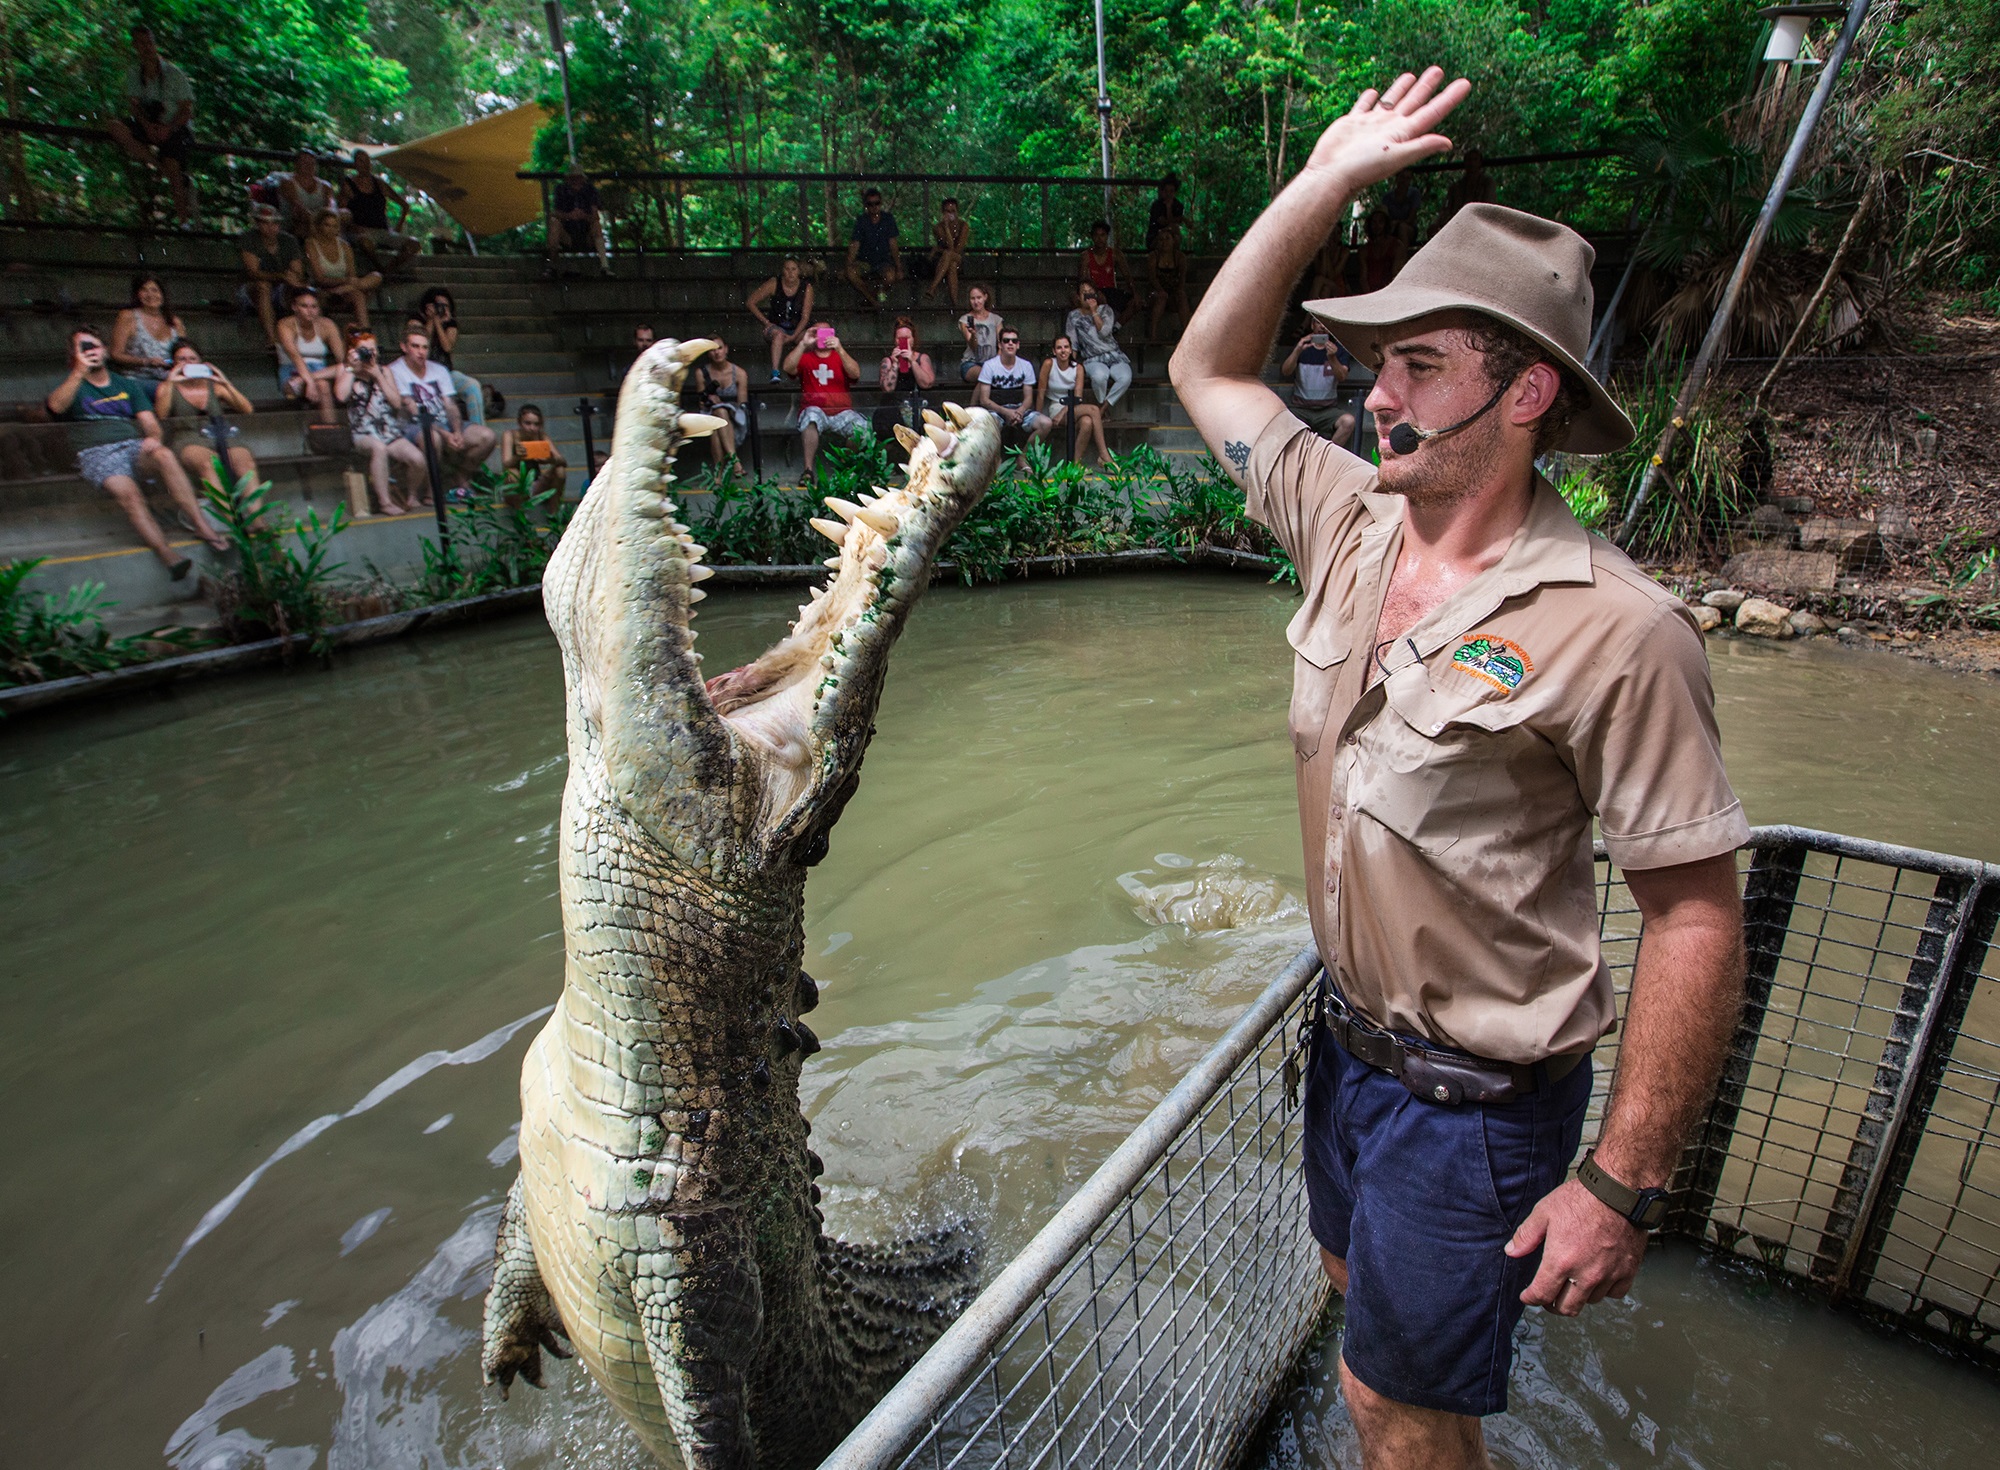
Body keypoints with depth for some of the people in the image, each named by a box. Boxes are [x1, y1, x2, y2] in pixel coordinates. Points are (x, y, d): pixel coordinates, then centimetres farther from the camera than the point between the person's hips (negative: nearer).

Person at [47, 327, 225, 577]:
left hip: (133, 443, 2)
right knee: (127, 493, -33)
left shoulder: (128, 385, 28)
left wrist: (153, 437, -7)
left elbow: (149, 421, 17)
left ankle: (203, 527, -44)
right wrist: (80, 371, -13)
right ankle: (166, 553, -47)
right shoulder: (71, 385, 18)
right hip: (96, 451, -2)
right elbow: (57, 406, -5)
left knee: (165, 455, -36)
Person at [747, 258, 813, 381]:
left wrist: (793, 336, -18)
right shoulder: (775, 283, -6)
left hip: (797, 330, 1)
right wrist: (766, 322, -8)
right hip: (775, 327, -1)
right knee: (779, 335, -37)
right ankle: (775, 372, -46)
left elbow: (805, 316, -7)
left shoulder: (806, 287, -4)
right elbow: (750, 302, -2)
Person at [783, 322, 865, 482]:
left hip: (841, 412, 1)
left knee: (862, 426, -30)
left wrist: (839, 349, -15)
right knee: (811, 417, -37)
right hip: (815, 410, -1)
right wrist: (803, 344, -11)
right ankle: (808, 470, -36)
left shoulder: (840, 357, 19)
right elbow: (788, 367, -2)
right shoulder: (805, 358, 19)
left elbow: (855, 374, -2)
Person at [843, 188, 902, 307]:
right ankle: (873, 301, -11)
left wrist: (899, 268, -7)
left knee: (891, 276, -36)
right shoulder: (861, 221, -1)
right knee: (851, 273, -33)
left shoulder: (888, 219, 1)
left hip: (884, 262, 0)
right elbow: (854, 246, -8)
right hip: (865, 261, 1)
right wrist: (848, 265, -24)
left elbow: (893, 245, 1)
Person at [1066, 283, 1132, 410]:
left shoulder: (1105, 309, 10)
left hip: (1114, 355, 2)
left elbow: (1105, 332, -8)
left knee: (1126, 378, -31)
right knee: (1100, 376, -39)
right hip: (1093, 360, -2)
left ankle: (1105, 405, -13)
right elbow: (1072, 343, 8)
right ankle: (1101, 403, -12)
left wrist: (1094, 312, -8)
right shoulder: (1074, 316, 9)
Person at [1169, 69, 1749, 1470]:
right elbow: (1209, 368, 6)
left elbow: (1698, 916, -20)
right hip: (1350, 1037, 7)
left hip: (1478, 1097, -6)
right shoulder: (1355, 525, -5)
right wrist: (1325, 180, 0)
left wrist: (1625, 1184, -18)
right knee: (1365, 1291, 29)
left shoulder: (1612, 629, -24)